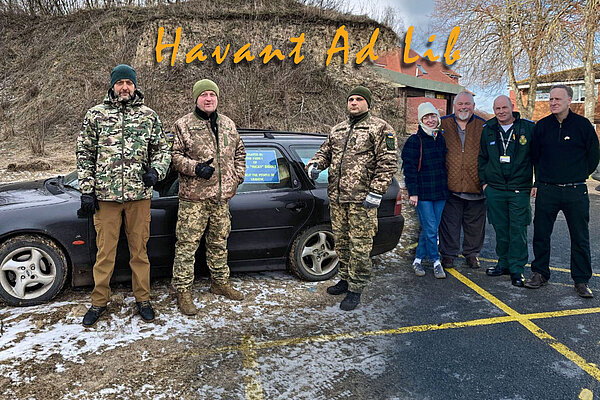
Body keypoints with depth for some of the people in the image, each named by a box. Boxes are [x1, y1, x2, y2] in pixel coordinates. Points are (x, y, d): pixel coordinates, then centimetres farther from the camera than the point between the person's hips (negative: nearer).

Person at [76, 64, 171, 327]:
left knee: (139, 250, 9)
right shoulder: (96, 115, 7)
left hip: (139, 195, 0)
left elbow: (163, 149, 11)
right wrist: (86, 191, 0)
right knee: (105, 251, 7)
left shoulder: (148, 116, 8)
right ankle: (99, 301, 23)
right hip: (105, 195, 0)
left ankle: (142, 298, 23)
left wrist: (155, 170, -9)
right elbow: (85, 155, 6)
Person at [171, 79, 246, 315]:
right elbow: (175, 155, -5)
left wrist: (238, 175, 11)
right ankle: (183, 291, 9)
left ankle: (220, 282, 32)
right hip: (193, 197, -5)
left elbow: (239, 151, 23)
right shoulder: (183, 125, -2)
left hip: (222, 196, 5)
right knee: (187, 245, -2)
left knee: (219, 242, 17)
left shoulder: (228, 125, 14)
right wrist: (195, 168, -19)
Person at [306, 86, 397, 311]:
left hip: (361, 199, -6)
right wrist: (314, 164, 1)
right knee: (341, 241, 15)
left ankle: (355, 289, 10)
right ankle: (345, 279, 31)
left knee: (360, 245, -2)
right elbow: (324, 152, 25)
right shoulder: (337, 130, 18)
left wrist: (376, 192, -16)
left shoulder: (380, 128, -1)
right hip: (336, 197, 7)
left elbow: (387, 163, -8)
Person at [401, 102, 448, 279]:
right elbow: (409, 168, -9)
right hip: (422, 193, -5)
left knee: (430, 229, 9)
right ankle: (435, 262, 11)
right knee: (430, 229, -5)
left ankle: (418, 260, 21)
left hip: (440, 192, 6)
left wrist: (446, 187, 18)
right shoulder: (414, 141, -6)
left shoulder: (442, 138, 12)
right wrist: (412, 192, -14)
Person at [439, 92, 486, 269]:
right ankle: (448, 254, 18)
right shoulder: (442, 124, 4)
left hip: (476, 185, 1)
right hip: (450, 185, -1)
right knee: (449, 222, 5)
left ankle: (472, 253, 28)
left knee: (474, 222, 12)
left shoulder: (483, 126, 7)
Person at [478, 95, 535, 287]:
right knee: (500, 229, 10)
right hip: (494, 189, 3)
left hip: (520, 190, -3)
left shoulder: (528, 128, 1)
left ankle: (516, 269, 9)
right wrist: (483, 181, 10)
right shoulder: (488, 130, 9)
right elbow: (482, 158, 17)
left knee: (518, 231, -1)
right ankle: (504, 263, 25)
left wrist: (537, 183, -1)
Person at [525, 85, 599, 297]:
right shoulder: (541, 126, 5)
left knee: (580, 238, 5)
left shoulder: (583, 125, 0)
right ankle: (539, 273, 21)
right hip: (546, 190, 2)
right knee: (540, 234, 6)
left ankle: (581, 280, 17)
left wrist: (577, 176, 9)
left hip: (575, 192, -1)